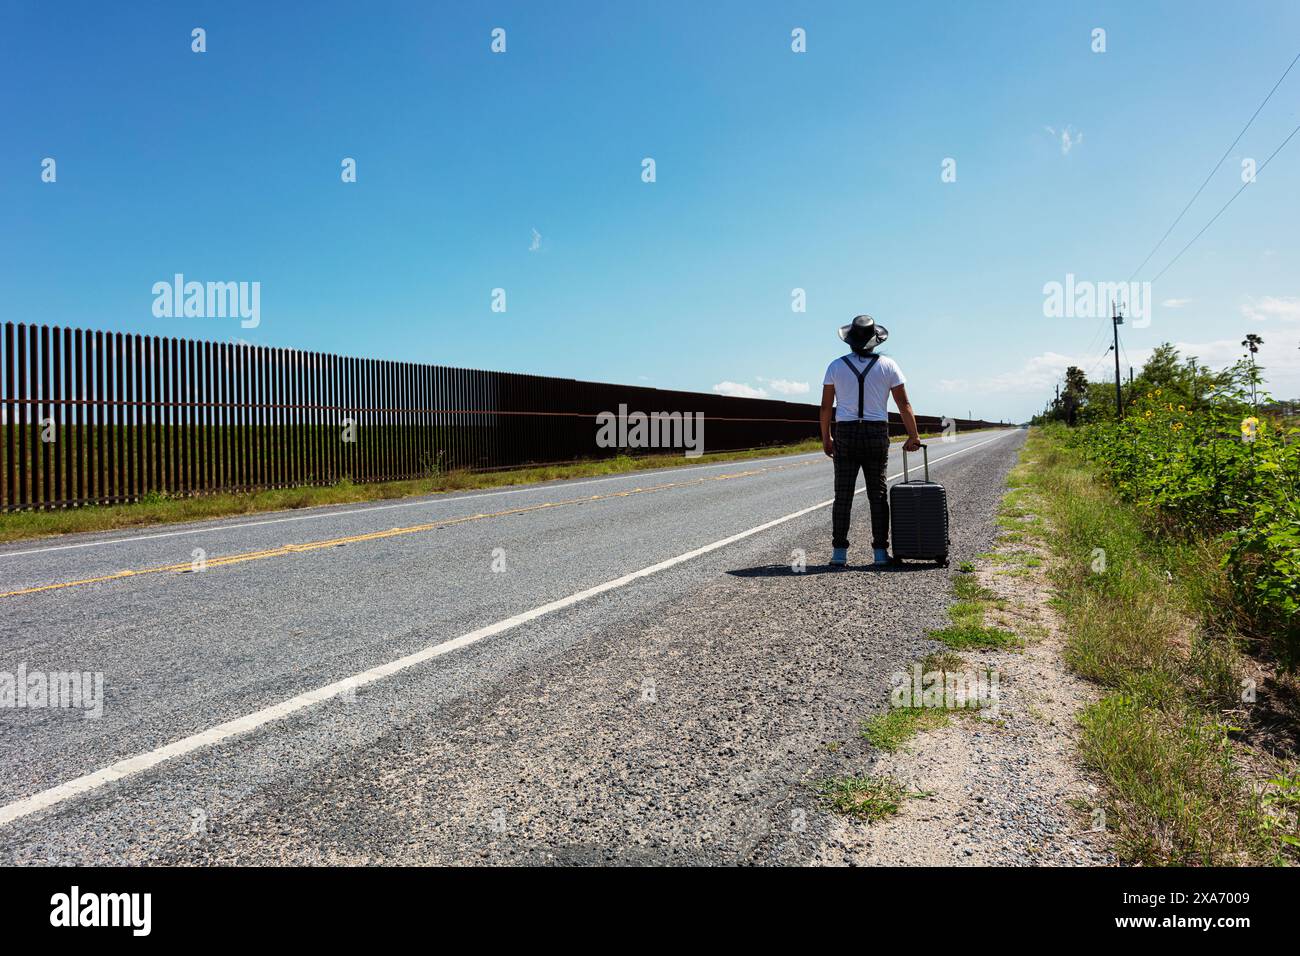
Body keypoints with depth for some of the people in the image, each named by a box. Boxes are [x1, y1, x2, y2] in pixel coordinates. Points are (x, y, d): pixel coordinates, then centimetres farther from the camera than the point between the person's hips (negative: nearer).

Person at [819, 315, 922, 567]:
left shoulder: (836, 366, 1)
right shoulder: (887, 365, 0)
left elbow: (826, 406, 1)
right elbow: (904, 404, -1)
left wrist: (825, 437, 11)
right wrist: (914, 436, 6)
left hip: (845, 435, 0)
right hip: (877, 435, 0)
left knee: (843, 496, 2)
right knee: (878, 495, 6)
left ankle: (839, 552, 0)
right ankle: (880, 552, 4)